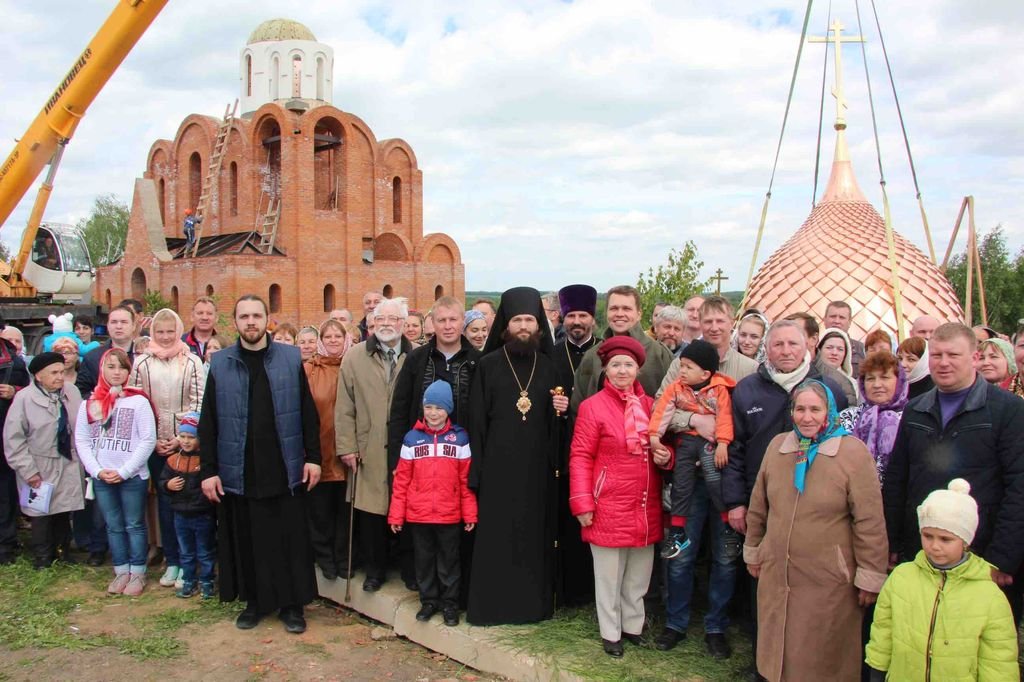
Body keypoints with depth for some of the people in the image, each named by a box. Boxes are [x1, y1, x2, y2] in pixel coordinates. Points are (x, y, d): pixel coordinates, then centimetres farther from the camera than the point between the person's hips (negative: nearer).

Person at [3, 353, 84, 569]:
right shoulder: (24, 398, -12)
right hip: (40, 468, -3)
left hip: (69, 464, 3)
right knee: (41, 515, 6)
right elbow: (13, 439, -10)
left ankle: (63, 552, 30)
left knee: (64, 511, 13)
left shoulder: (72, 392, -2)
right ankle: (42, 560, 21)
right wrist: (28, 470, -12)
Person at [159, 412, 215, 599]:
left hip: (204, 516, -5)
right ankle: (189, 581, 30)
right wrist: (168, 485, -11)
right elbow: (162, 481, 8)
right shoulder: (173, 460, 1)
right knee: (186, 552, 18)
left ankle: (206, 582, 22)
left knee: (206, 553, 10)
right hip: (181, 515, 5)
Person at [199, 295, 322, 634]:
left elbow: (307, 412, 2)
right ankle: (254, 601, 27)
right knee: (247, 540, 10)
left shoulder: (291, 359, 1)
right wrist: (208, 470, -2)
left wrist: (313, 457, -2)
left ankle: (292, 604, 20)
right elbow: (208, 421, 3)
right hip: (239, 473, 1)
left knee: (290, 539, 6)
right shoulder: (220, 363, 2)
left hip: (285, 471, -1)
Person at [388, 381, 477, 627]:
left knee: (449, 560, 10)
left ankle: (449, 603, 24)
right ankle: (428, 601, 29)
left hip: (449, 515, -1)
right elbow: (401, 479, 1)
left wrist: (470, 514, -2)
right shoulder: (412, 438, 0)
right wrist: (395, 515, 0)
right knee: (424, 559, 14)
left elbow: (466, 479, -1)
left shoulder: (460, 438, -2)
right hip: (418, 514, 1)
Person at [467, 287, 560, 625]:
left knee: (535, 534, 7)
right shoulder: (488, 365, 0)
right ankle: (491, 604, 13)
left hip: (536, 466, 2)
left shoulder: (548, 366, 8)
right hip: (497, 466, -2)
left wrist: (562, 409, -8)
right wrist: (476, 468, -5)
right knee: (496, 535, 2)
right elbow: (476, 420, -1)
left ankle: (534, 602, 19)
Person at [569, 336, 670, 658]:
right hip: (609, 507, -4)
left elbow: (662, 446, 20)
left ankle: (633, 626, 34)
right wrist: (582, 503, -13)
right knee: (609, 576, 9)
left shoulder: (650, 405, 6)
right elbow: (580, 457, -9)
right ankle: (610, 634, 25)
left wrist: (665, 457, -4)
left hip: (646, 508, 5)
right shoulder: (593, 406, -9)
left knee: (639, 574, 16)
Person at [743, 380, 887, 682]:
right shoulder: (778, 445, 4)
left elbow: (870, 521, -11)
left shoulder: (853, 452, -12)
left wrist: (870, 577, -9)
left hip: (829, 582, -4)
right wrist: (753, 552, 18)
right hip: (776, 575, 5)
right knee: (778, 651, 16)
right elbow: (758, 507, 13)